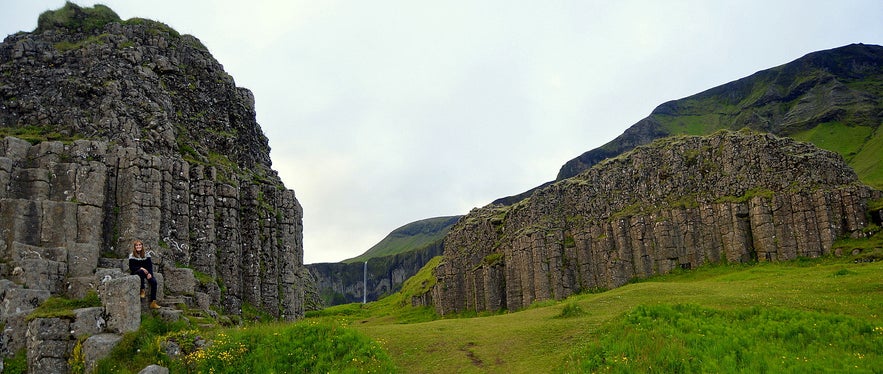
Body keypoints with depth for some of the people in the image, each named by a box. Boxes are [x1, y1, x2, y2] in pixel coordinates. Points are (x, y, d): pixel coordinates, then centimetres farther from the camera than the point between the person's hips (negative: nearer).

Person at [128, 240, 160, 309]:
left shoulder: (146, 254, 8)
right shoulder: (132, 256, 1)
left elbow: (150, 265, 3)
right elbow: (131, 268, -7)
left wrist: (150, 273, -15)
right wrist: (141, 268, -23)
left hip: (145, 272, 3)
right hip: (135, 273, -3)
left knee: (154, 281, -25)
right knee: (141, 272, -39)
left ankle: (153, 302, -26)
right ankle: (142, 290, -25)